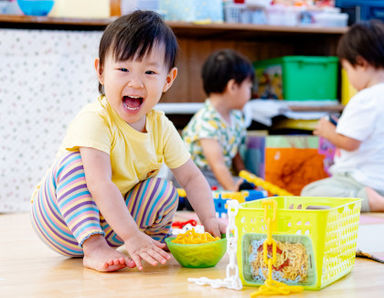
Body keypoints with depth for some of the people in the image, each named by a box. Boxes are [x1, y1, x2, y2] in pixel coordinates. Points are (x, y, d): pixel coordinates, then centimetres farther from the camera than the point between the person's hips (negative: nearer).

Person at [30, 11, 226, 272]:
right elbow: (99, 184, -36)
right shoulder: (95, 120, -27)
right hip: (62, 223, -4)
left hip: (110, 220, 5)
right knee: (74, 162, -31)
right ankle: (93, 249, -32)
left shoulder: (161, 127, -6)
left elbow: (191, 177, -1)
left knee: (165, 192, -15)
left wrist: (210, 220, -16)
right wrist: (132, 236, -42)